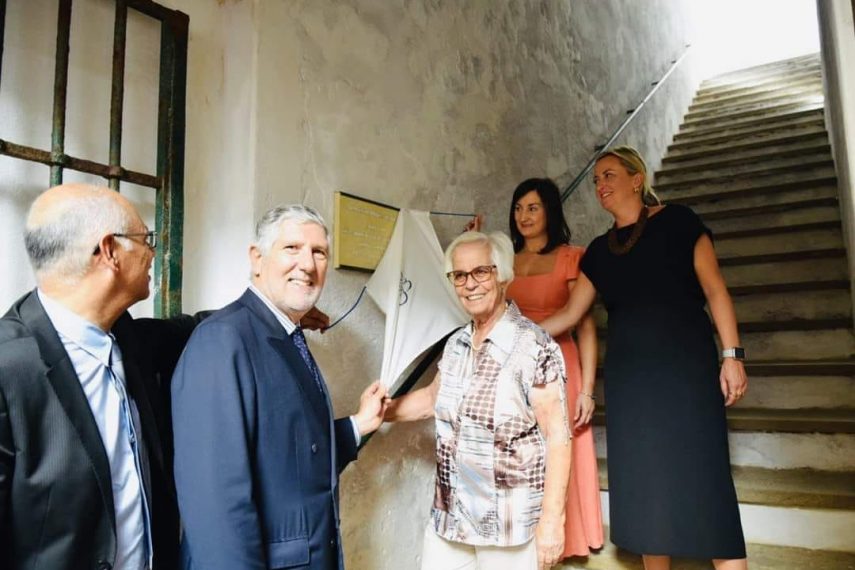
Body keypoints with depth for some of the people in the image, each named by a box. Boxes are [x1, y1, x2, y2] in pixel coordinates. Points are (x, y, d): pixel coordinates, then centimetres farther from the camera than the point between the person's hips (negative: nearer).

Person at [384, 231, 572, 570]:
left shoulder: (535, 348, -16)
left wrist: (551, 520, -16)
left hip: (511, 523, -5)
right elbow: (432, 398, 19)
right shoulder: (455, 344, 3)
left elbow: (557, 436, -15)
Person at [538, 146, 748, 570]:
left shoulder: (676, 221, 1)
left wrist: (731, 355, -11)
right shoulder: (600, 250, 13)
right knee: (643, 483, 8)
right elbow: (569, 314, 12)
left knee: (698, 476, -5)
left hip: (684, 364, -4)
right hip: (628, 374, 5)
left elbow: (714, 288, -4)